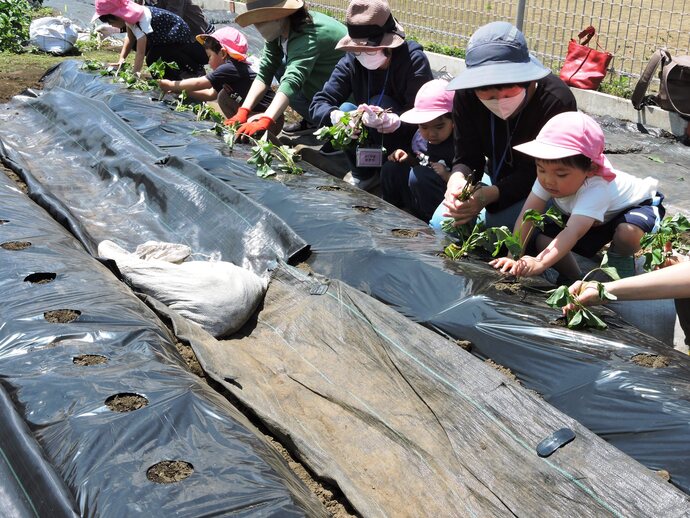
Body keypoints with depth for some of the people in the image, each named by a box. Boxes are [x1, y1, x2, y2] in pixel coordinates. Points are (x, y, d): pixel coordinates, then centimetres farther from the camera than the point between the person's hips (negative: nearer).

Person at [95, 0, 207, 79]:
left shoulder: (141, 21, -34)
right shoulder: (129, 14, -9)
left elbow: (140, 53, -32)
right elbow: (130, 38, -1)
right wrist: (121, 59, -13)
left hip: (179, 35, -9)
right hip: (163, 35, 9)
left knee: (152, 59, -23)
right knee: (136, 45, -4)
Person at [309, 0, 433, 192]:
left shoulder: (414, 59, -23)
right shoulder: (350, 62, -13)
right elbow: (318, 104, -19)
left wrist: (395, 120, -51)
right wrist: (335, 116, -42)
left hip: (408, 138, -4)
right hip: (372, 141, 4)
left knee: (380, 103, -28)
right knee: (346, 110, -23)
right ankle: (362, 174, -2)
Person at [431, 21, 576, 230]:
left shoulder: (556, 101, -29)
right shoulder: (467, 95, -15)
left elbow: (536, 174, -27)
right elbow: (467, 158, -13)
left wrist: (487, 195, -43)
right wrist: (457, 179, -39)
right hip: (497, 179, 5)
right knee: (441, 223, -14)